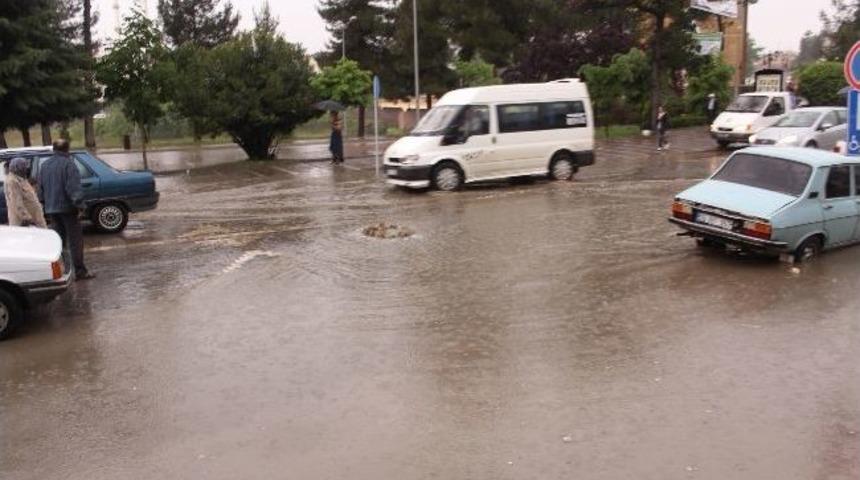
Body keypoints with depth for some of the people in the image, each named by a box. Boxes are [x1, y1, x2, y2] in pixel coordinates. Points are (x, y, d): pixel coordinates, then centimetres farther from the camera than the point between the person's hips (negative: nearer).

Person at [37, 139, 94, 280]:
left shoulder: (44, 165, 12)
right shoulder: (68, 164, -11)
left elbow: (41, 188, 16)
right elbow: (74, 187, -19)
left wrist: (45, 203, 21)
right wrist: (79, 204, -19)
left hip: (51, 209, 7)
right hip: (67, 207, -7)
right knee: (75, 240, -3)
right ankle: (80, 271, -4)